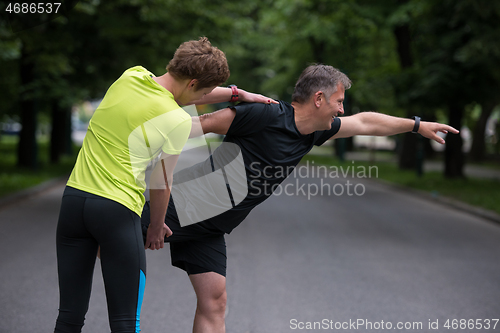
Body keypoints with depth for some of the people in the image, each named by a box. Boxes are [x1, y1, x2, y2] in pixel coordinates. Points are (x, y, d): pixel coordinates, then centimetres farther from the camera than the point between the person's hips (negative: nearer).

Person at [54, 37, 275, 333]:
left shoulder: (131, 76, 6)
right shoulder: (179, 121, -11)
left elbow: (182, 95, 25)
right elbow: (161, 183, 1)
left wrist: (237, 93, 28)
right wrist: (157, 227, 17)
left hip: (74, 197, 6)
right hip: (118, 209, -6)